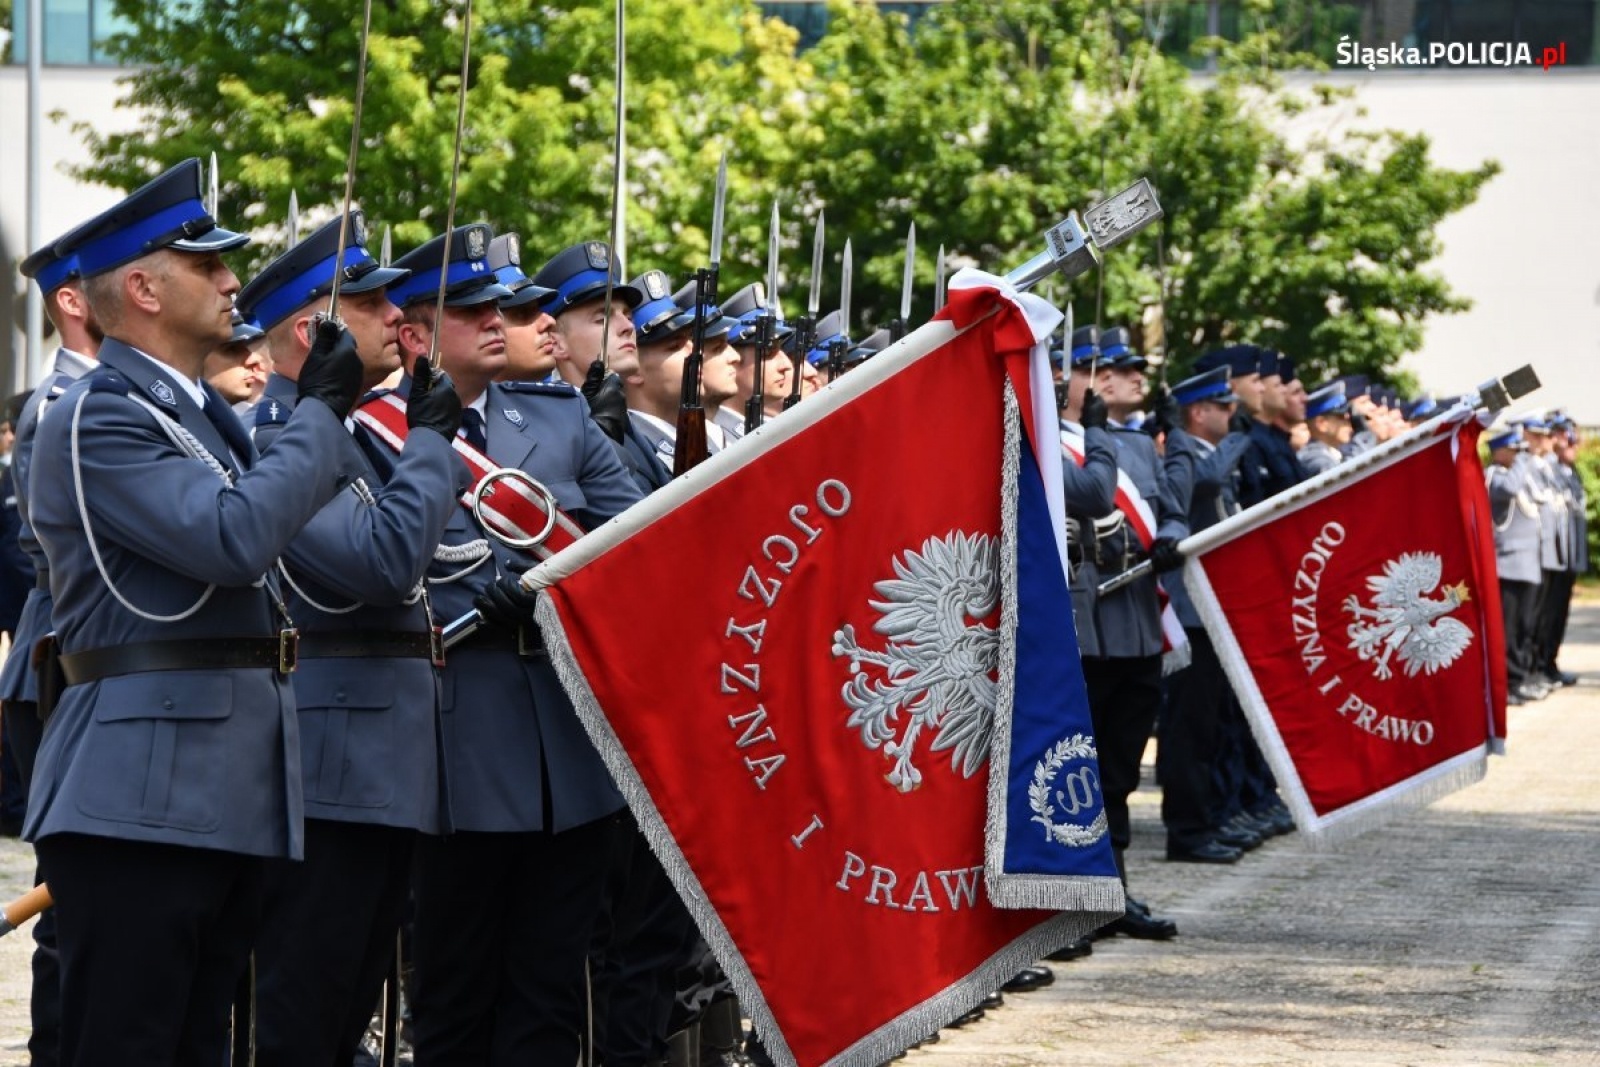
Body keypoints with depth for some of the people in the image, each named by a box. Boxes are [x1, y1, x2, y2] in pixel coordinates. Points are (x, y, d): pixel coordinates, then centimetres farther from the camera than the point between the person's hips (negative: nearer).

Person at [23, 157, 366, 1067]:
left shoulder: (203, 413, 20)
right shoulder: (97, 419, -11)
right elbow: (234, 540, -22)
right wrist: (321, 414, -12)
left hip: (227, 792, 10)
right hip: (143, 792, -10)